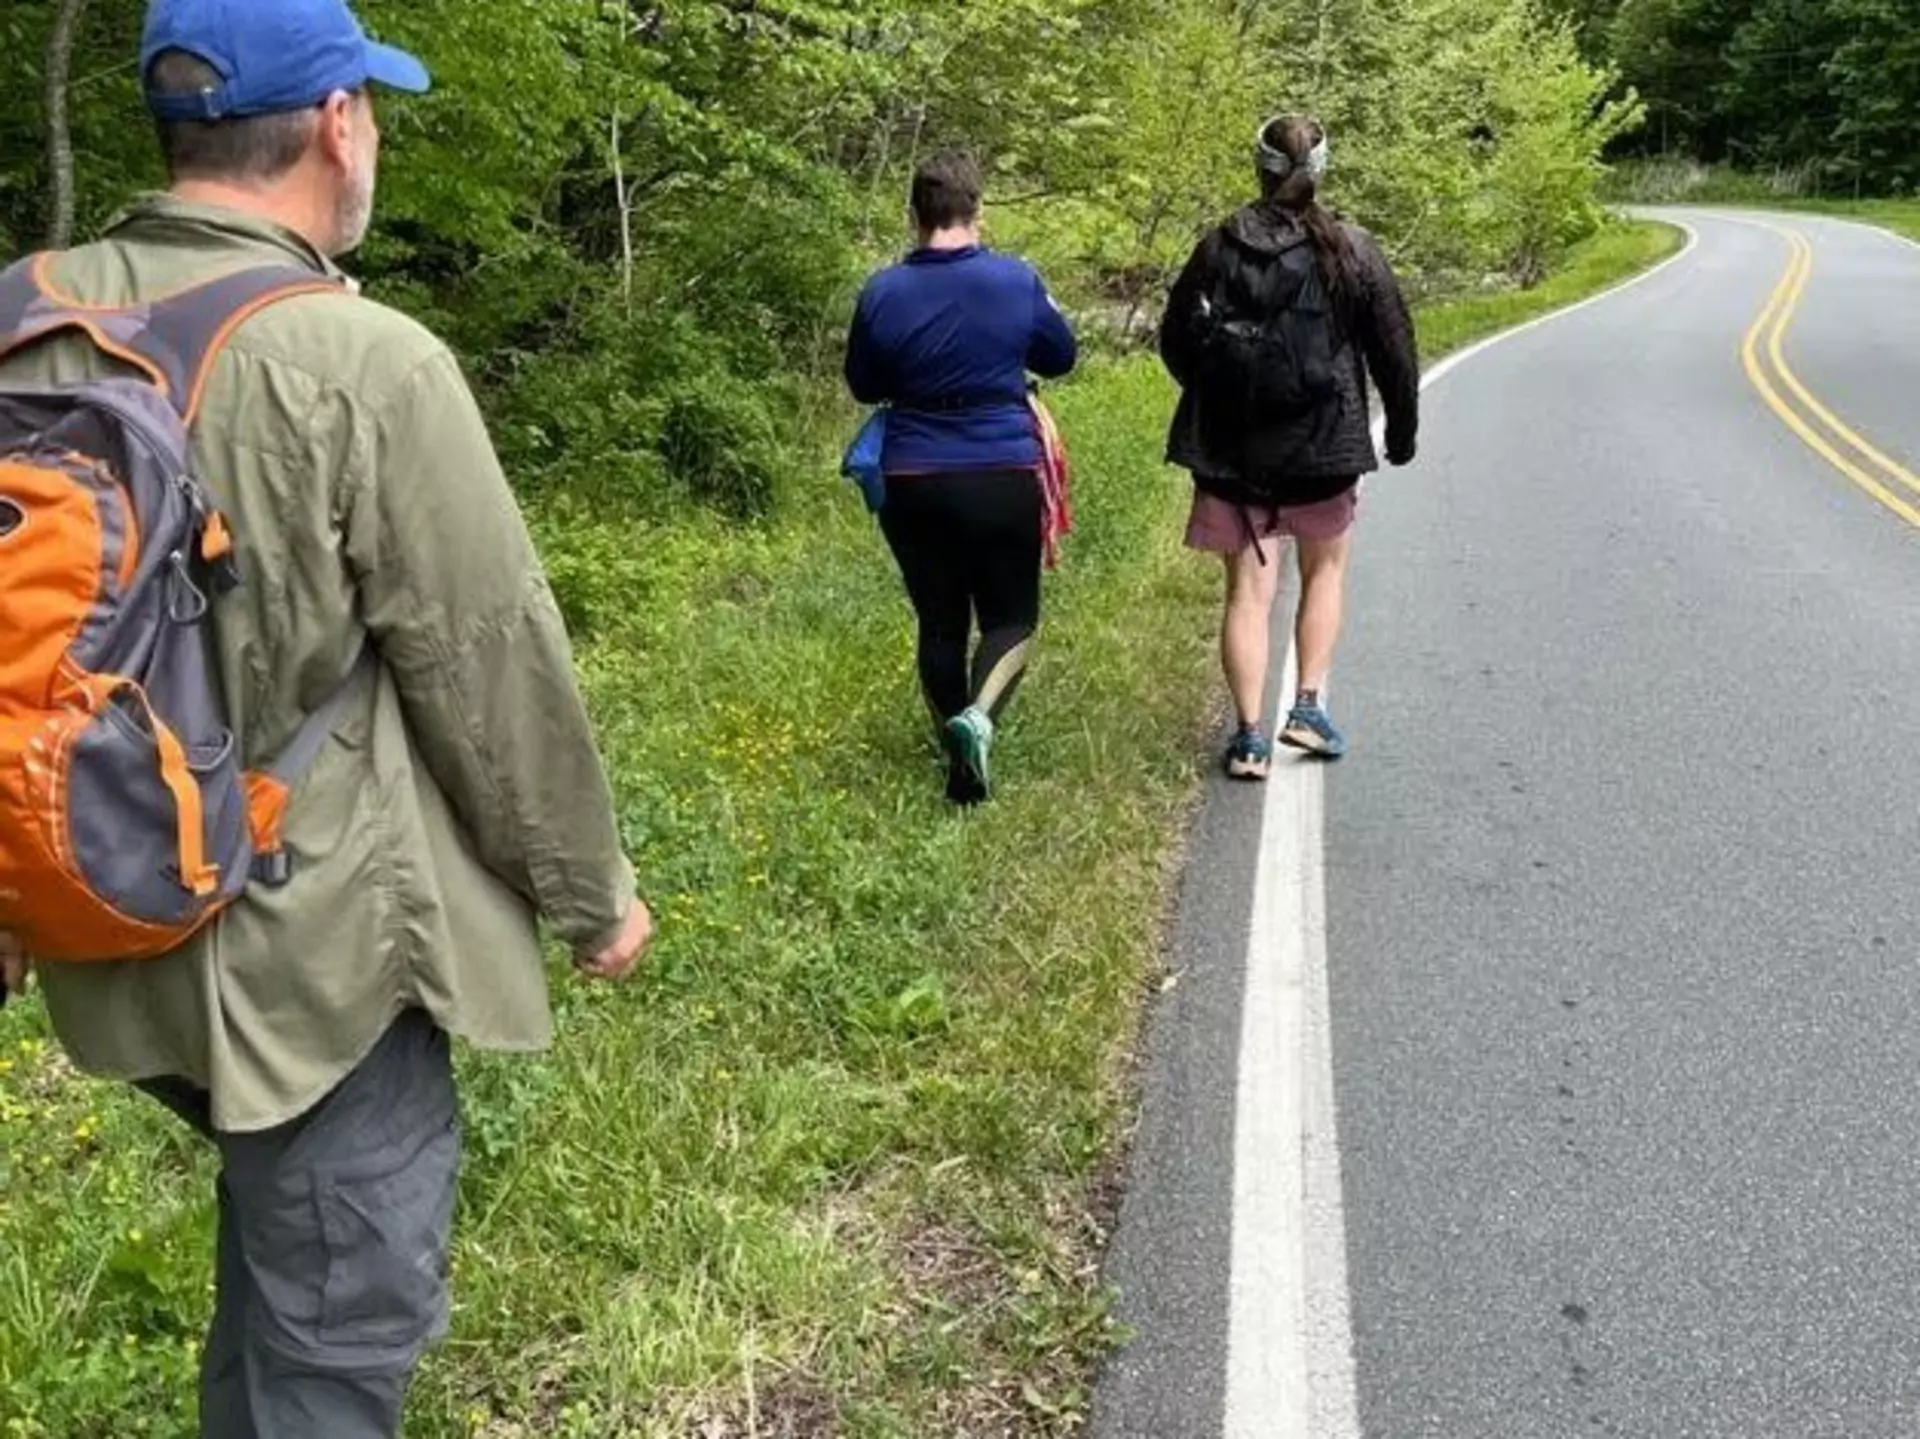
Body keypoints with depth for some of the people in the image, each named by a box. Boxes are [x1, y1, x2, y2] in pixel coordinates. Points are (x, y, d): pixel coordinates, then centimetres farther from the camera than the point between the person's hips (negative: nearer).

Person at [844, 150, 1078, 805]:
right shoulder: (1016, 281, -6)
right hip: (1005, 479, -1)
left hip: (914, 485, 2)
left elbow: (864, 386, 9)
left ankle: (962, 770, 18)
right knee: (1011, 619, 11)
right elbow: (1060, 357, 9)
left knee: (940, 625, 13)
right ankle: (979, 715, -16)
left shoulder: (883, 294, -4)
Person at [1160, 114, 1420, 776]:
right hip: (1323, 447, -1)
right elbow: (1394, 348, -1)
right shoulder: (1352, 251, -4)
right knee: (1325, 572, 20)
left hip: (1231, 450, 1)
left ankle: (1251, 736, 4)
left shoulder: (1218, 249, -1)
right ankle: (1309, 707, 12)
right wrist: (1402, 429, 12)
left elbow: (1176, 343, 6)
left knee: (1249, 587, 7)